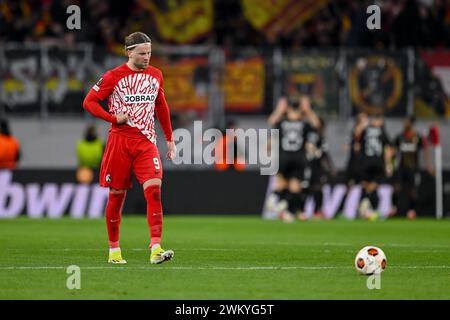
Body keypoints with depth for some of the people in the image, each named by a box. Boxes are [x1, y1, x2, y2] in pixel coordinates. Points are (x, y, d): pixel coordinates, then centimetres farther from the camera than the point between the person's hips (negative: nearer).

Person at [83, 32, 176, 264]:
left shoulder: (155, 75, 10)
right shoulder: (114, 76, -4)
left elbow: (161, 107, 23)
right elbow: (89, 102, -3)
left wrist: (169, 138, 21)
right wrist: (114, 118, -12)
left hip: (146, 141, 3)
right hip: (120, 141, -2)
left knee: (154, 189, -16)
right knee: (117, 195, 4)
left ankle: (155, 249, -21)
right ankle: (114, 251, 18)